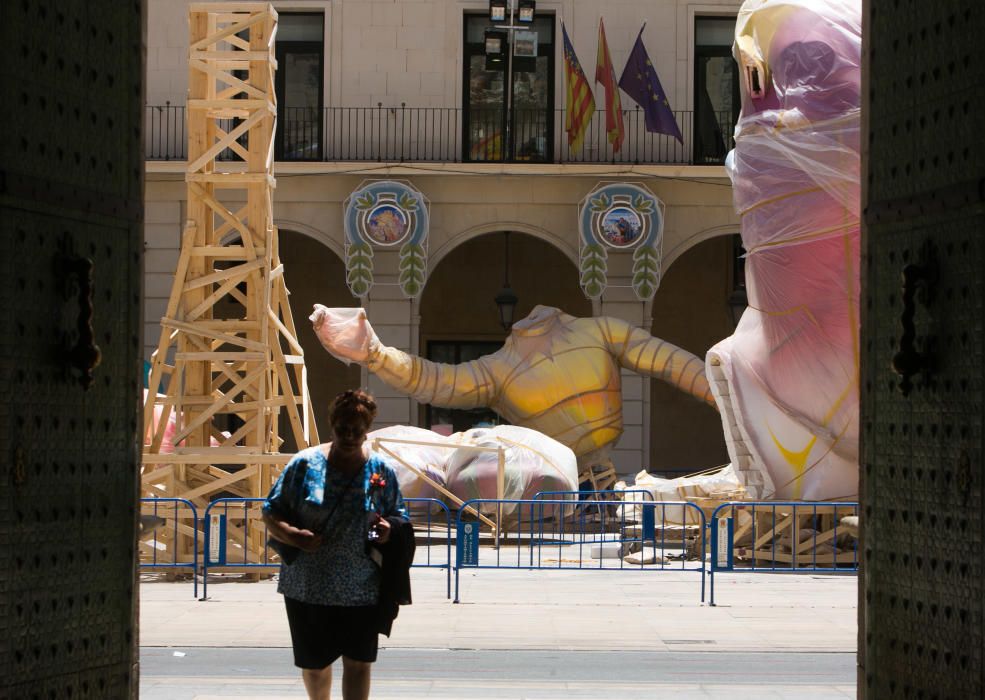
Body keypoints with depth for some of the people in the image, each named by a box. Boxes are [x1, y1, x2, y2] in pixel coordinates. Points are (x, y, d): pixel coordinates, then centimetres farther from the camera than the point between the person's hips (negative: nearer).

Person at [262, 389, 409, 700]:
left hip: (362, 590, 0)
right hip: (308, 588, 0)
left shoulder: (380, 470, 3)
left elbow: (400, 519, 13)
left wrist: (389, 529, -11)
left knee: (358, 662, 0)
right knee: (314, 663, 12)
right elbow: (271, 514, -1)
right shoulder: (305, 464, -2)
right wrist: (293, 536, -21)